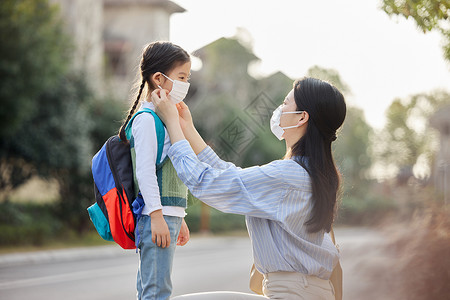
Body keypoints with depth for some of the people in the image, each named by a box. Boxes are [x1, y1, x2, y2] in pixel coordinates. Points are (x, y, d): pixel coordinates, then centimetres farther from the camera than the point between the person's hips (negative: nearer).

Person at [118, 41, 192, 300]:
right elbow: (145, 171, -17)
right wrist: (156, 215, -21)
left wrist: (179, 219, 25)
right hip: (156, 217, -10)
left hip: (168, 217, 10)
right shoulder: (147, 120, -11)